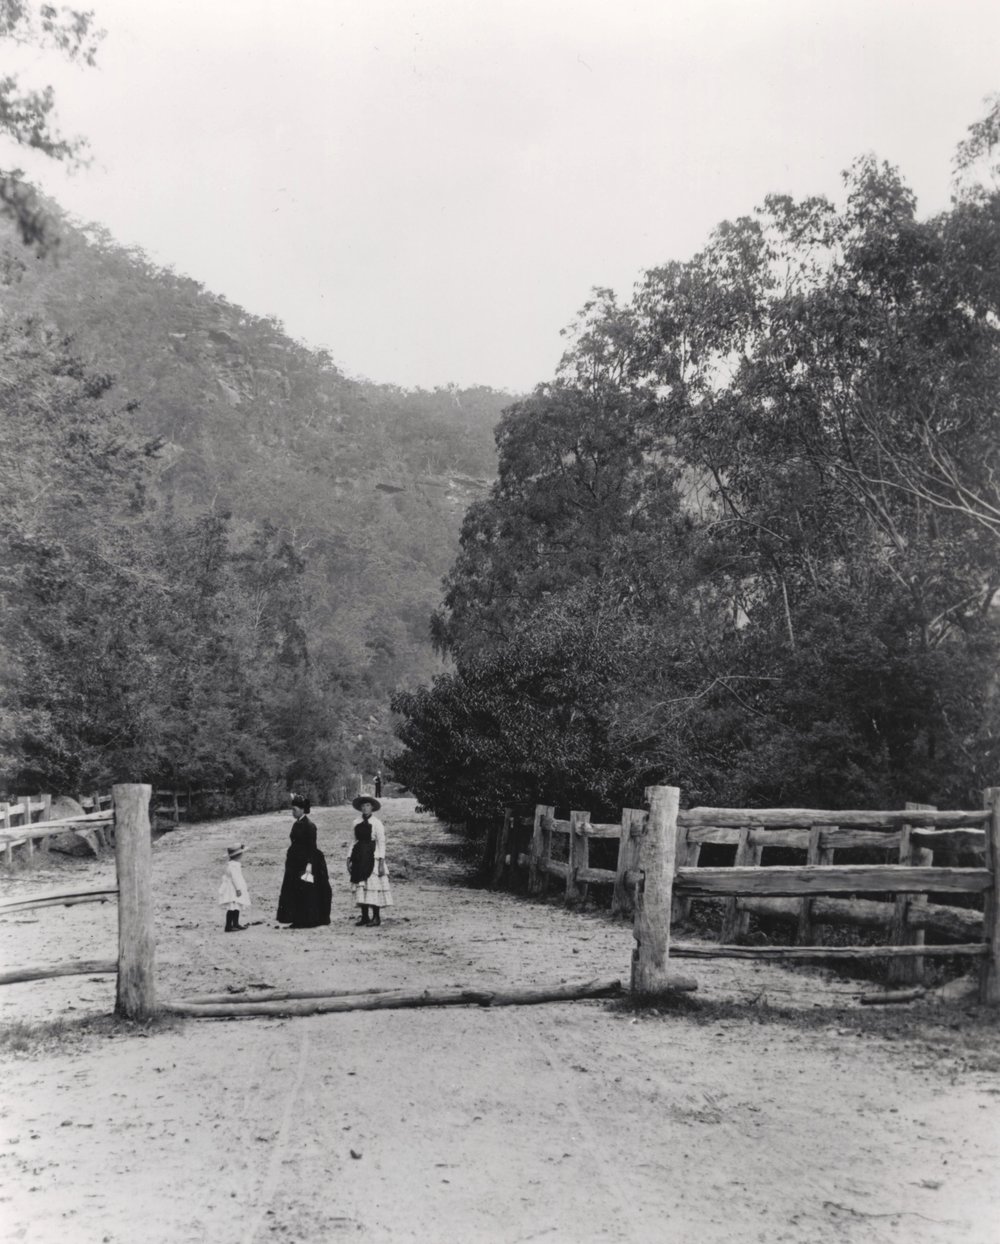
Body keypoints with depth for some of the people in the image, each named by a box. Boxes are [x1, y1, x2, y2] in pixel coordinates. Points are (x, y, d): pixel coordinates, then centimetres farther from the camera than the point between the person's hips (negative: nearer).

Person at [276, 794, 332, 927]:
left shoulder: (309, 825, -13)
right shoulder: (296, 824, 12)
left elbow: (312, 847, -15)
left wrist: (309, 864, -20)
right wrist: (289, 855, 16)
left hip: (305, 862, -9)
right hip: (295, 863, 9)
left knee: (306, 892, -3)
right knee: (294, 891, 8)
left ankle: (308, 920, 3)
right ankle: (298, 920, 13)